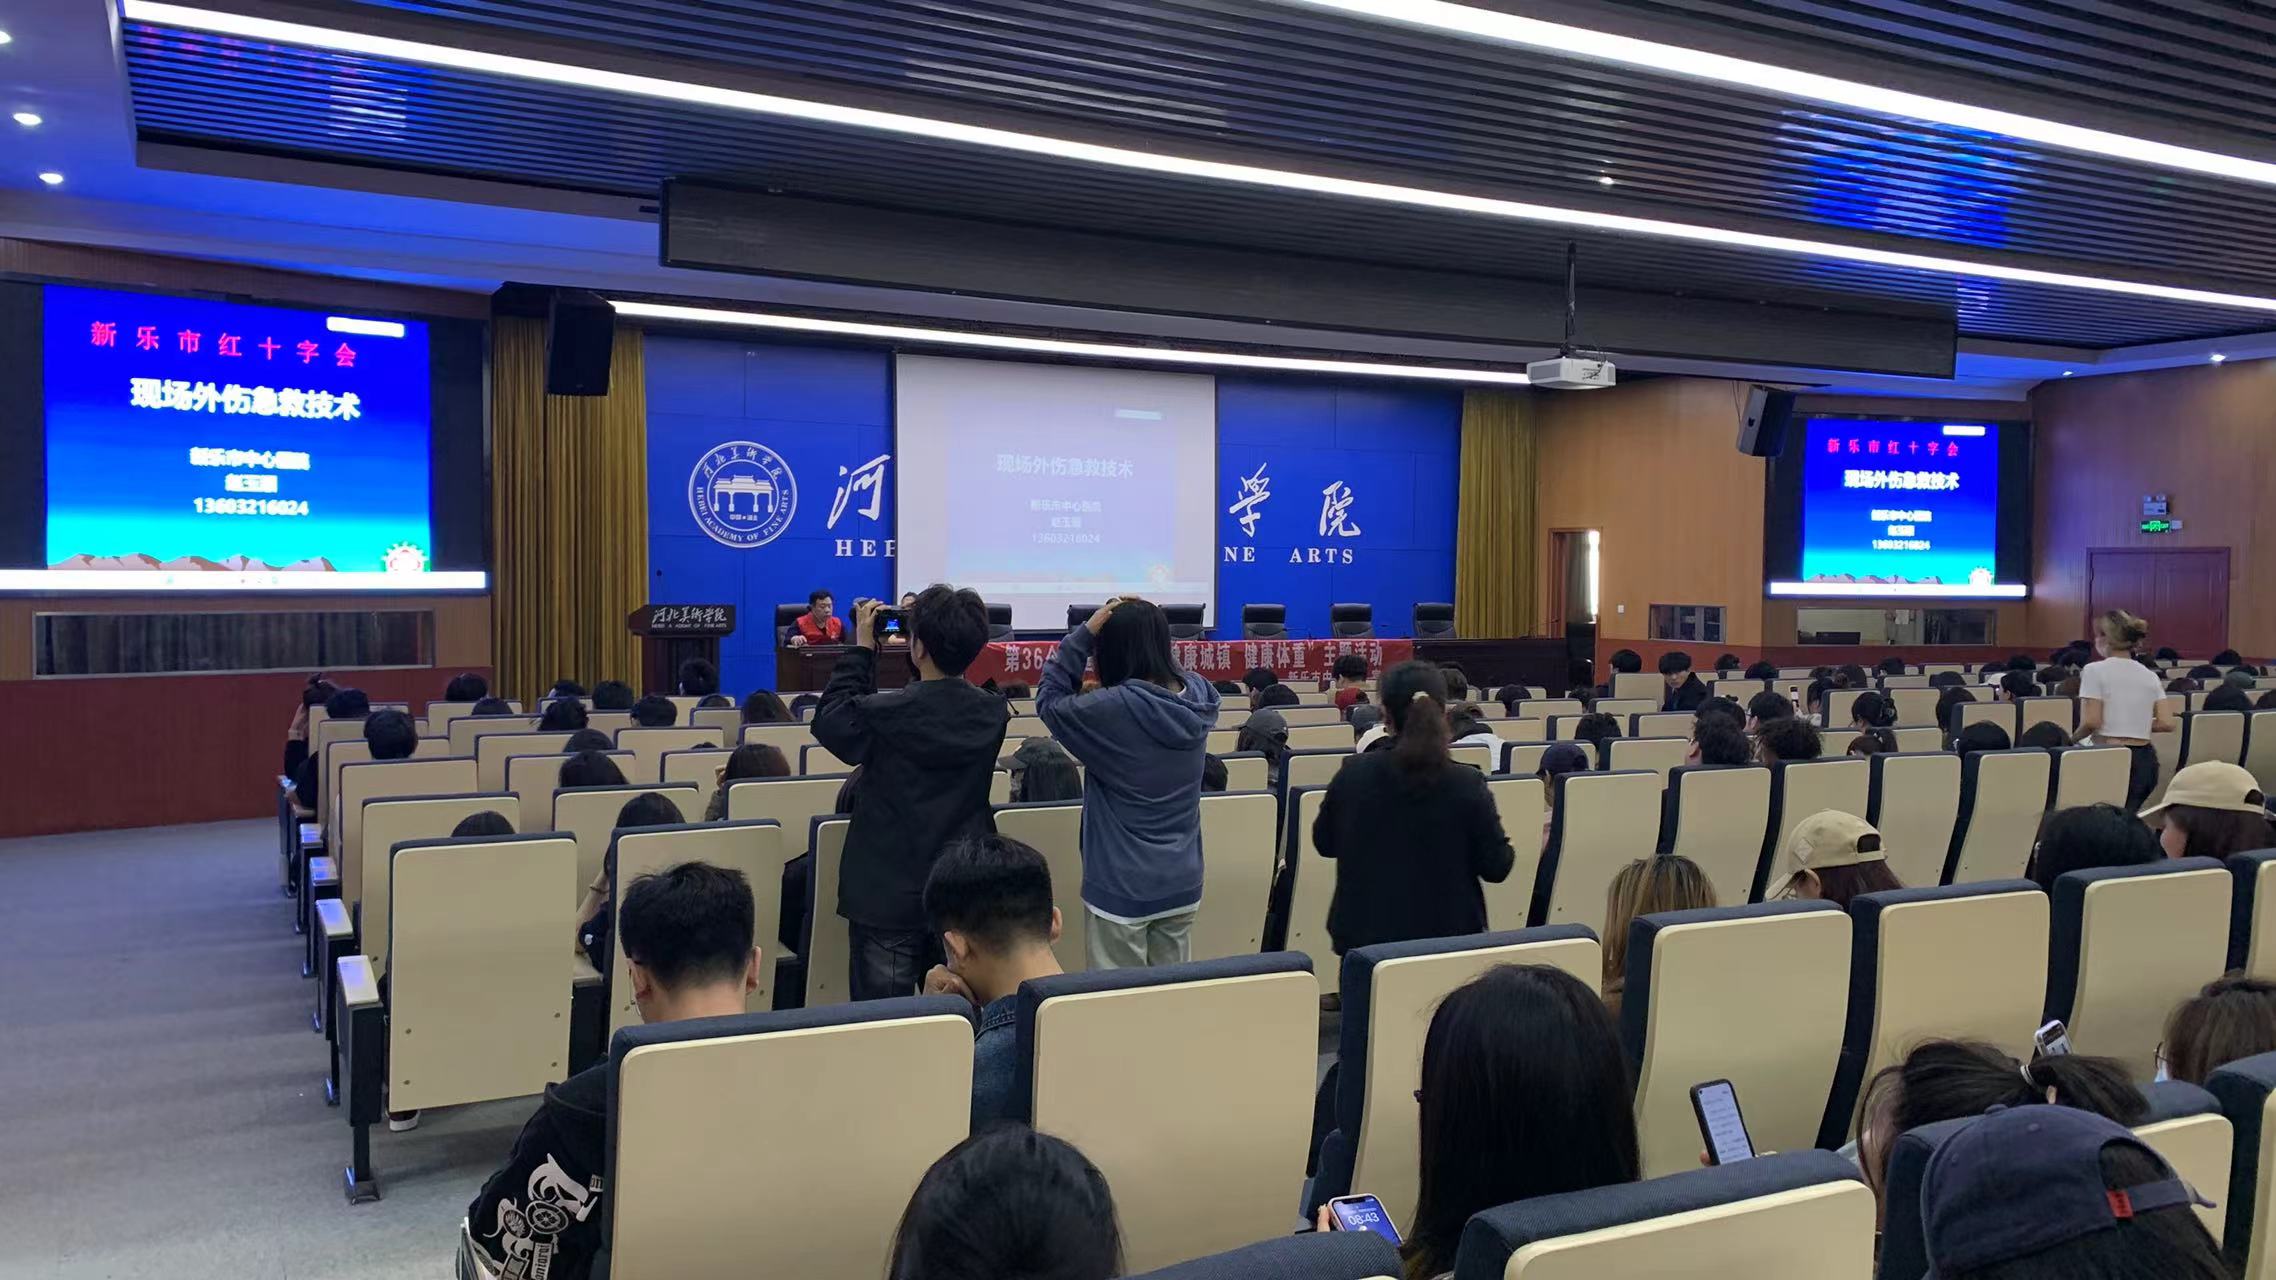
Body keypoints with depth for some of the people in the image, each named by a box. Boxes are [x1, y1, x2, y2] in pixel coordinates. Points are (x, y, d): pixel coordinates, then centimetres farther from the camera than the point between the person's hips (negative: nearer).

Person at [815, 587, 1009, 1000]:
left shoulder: (886, 715, -20)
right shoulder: (993, 714, -7)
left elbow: (830, 720, 1)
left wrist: (861, 649, 4)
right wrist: (931, 626, 10)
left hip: (888, 895, -4)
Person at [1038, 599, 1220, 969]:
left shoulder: (1112, 708, -21)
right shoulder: (1199, 697, -4)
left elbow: (1049, 702, -4)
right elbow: (1167, 666, 19)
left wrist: (1084, 633, -9)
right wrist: (1150, 623, 7)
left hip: (1123, 886, -6)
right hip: (1183, 881, 6)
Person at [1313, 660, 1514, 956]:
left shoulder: (1352, 776, -10)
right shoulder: (1467, 784, -14)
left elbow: (1324, 843, 5)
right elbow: (1496, 868, -8)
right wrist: (1509, 851, 13)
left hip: (1363, 934, 1)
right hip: (1449, 934, -1)